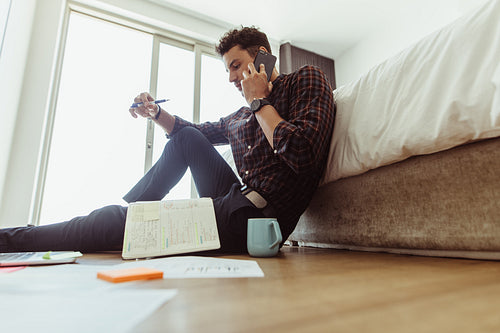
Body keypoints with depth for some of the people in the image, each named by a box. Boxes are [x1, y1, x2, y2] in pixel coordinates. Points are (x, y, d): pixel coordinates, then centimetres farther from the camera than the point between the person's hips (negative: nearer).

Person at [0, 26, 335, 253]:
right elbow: (195, 131, 29)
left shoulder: (307, 79, -2)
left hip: (257, 220, -7)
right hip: (238, 202, 7)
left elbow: (303, 156, -20)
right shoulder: (243, 113, 18)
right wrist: (157, 113, 10)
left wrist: (260, 102, -10)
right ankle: (123, 211, 20)